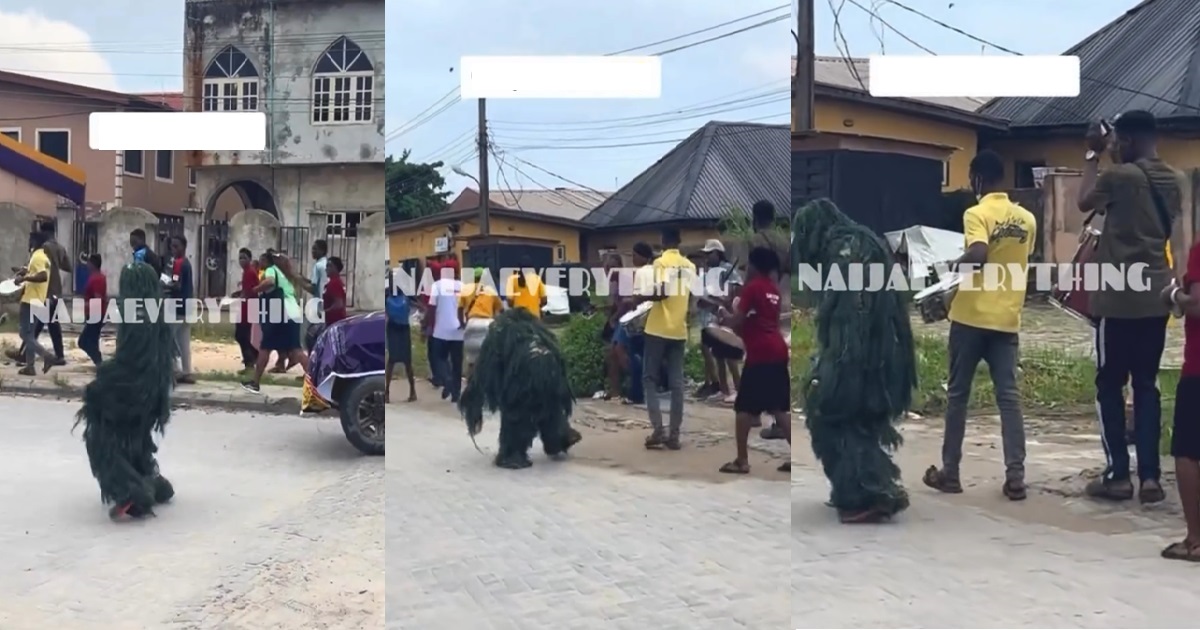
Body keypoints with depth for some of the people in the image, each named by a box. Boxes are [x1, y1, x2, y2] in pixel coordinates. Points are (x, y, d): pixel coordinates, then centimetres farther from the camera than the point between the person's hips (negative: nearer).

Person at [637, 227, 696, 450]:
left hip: (658, 329, -5)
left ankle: (658, 430, -3)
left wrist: (641, 298, -5)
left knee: (650, 378, 5)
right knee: (676, 383, 5)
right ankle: (674, 435, 5)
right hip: (679, 330, 5)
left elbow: (661, 293, -20)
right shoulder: (690, 265, 8)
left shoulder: (661, 262, -9)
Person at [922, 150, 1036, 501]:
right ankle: (1015, 477, -1)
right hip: (1007, 320, 5)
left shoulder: (977, 214, -11)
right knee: (1009, 397, 3)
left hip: (971, 317, -4)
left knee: (958, 395, 6)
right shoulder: (1027, 219, 7)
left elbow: (977, 256, -27)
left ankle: (949, 473, 13)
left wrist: (954, 264, -8)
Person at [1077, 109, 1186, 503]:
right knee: (1147, 386, 10)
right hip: (1155, 297, 6)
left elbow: (1085, 202, 5)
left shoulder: (1119, 176, -14)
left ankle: (1118, 475, 6)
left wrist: (1093, 155, 13)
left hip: (1117, 298, -6)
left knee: (1110, 386, 4)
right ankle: (1150, 476, 8)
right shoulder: (1174, 180, 8)